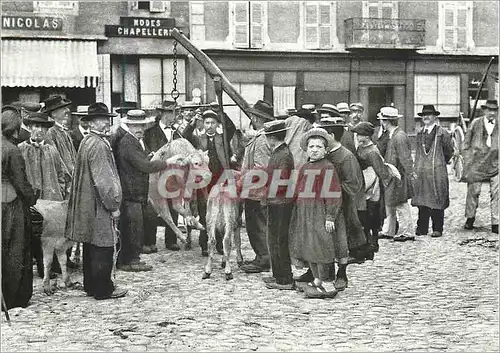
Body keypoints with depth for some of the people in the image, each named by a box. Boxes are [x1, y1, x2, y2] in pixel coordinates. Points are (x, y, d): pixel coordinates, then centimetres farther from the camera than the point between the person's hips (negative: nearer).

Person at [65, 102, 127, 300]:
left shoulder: (86, 142, 13)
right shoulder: (98, 145, -18)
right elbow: (103, 179, -20)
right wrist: (113, 205, -15)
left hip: (86, 204, 10)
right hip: (99, 205, -10)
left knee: (91, 246, 16)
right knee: (103, 247, -3)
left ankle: (91, 286, 24)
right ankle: (103, 289, 2)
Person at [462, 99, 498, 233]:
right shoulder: (475, 123, 4)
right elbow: (466, 144, 8)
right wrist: (467, 162, 2)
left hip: (495, 164, 0)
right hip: (477, 164, 0)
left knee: (496, 193, -3)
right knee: (473, 191, 5)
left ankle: (495, 223, 3)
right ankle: (470, 218, 23)